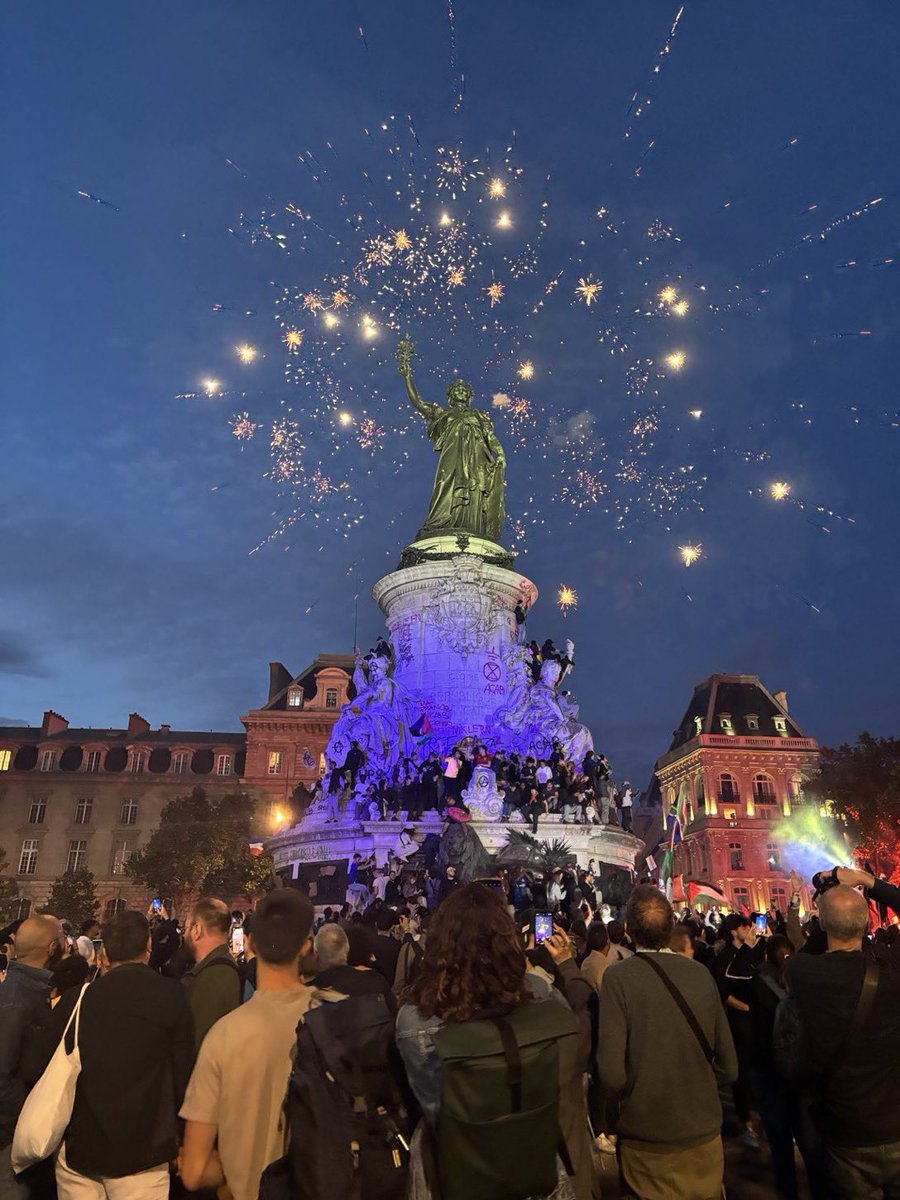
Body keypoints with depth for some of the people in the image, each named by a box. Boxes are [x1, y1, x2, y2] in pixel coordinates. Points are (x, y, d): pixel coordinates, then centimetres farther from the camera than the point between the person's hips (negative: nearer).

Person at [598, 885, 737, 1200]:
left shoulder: (617, 977, -18)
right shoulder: (701, 974, -9)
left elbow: (612, 1071, -22)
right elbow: (728, 1066, -2)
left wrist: (632, 1097, 0)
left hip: (646, 1141, -3)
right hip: (705, 1138, 3)